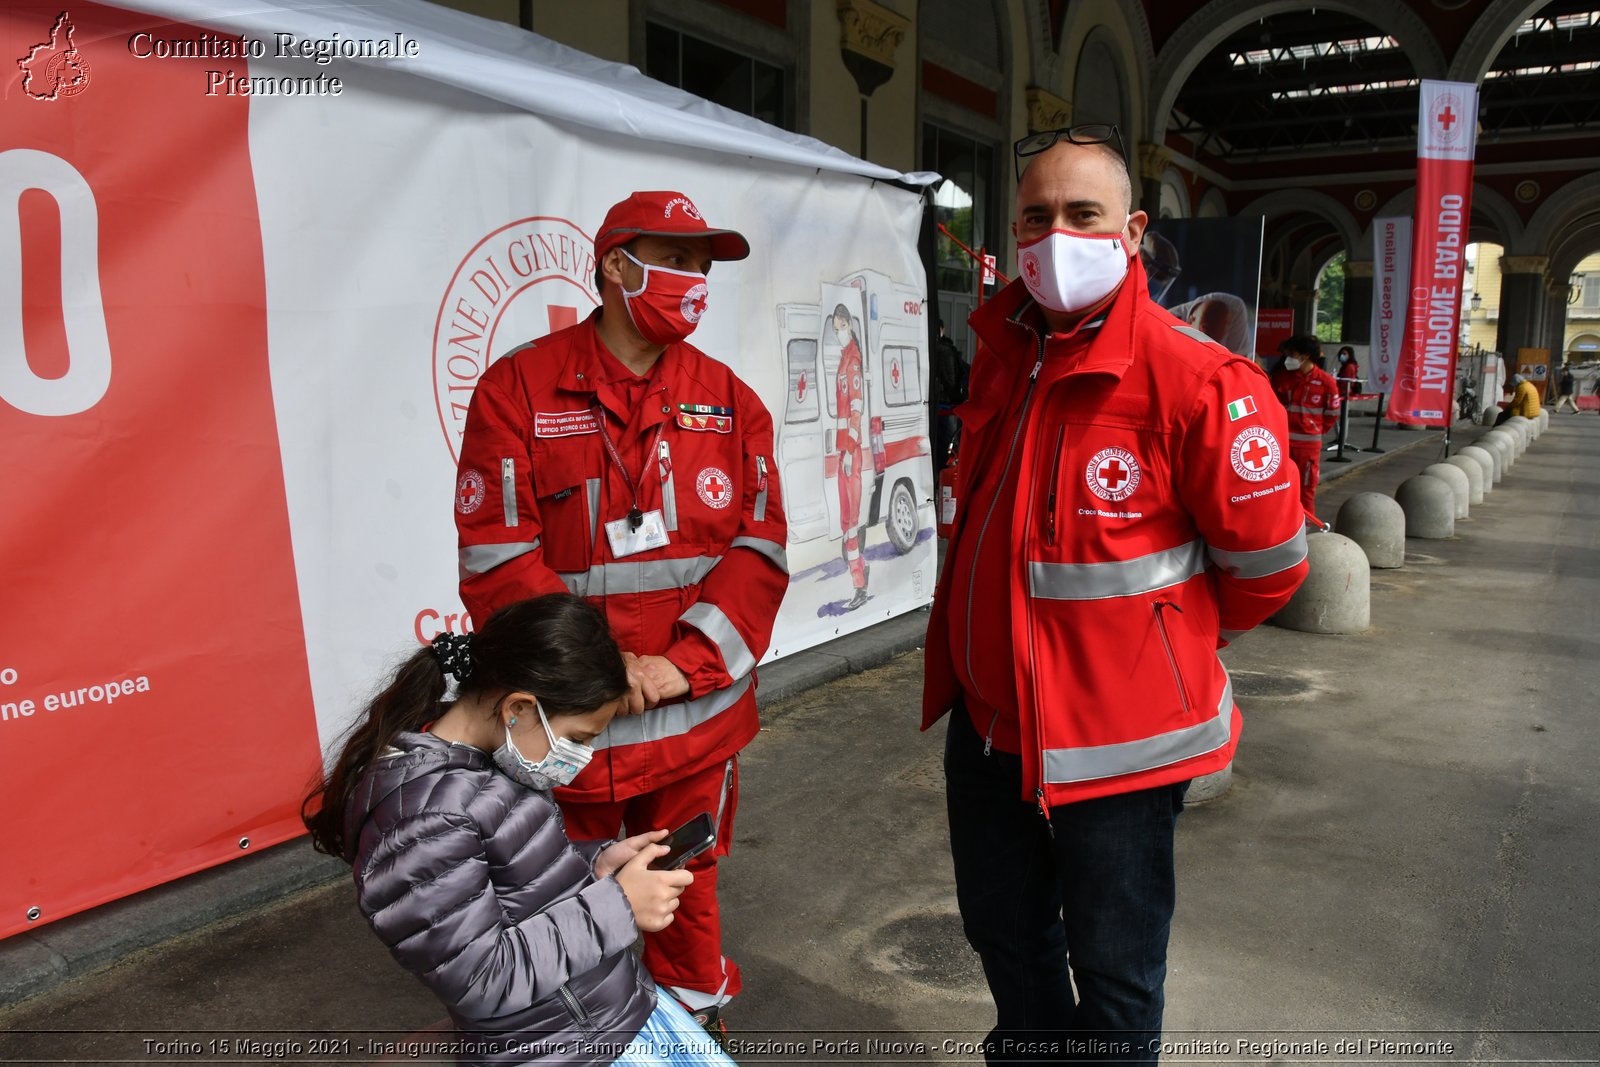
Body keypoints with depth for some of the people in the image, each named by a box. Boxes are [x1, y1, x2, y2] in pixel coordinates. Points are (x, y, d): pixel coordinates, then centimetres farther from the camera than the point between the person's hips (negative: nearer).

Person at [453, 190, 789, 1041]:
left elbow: (759, 546, -2)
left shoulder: (729, 401, 4)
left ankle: (696, 1020, 44)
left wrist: (685, 663, -14)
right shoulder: (519, 389, -5)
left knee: (687, 885, 19)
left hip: (699, 715, 3)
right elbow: (498, 557, -10)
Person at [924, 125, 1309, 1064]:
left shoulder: (1197, 378, -20)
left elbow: (1268, 562, -12)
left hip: (1114, 737, -6)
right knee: (1004, 935, 26)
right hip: (988, 715, 7)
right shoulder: (1001, 352, 2)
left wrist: (1176, 638, 3)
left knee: (1113, 975, 15)